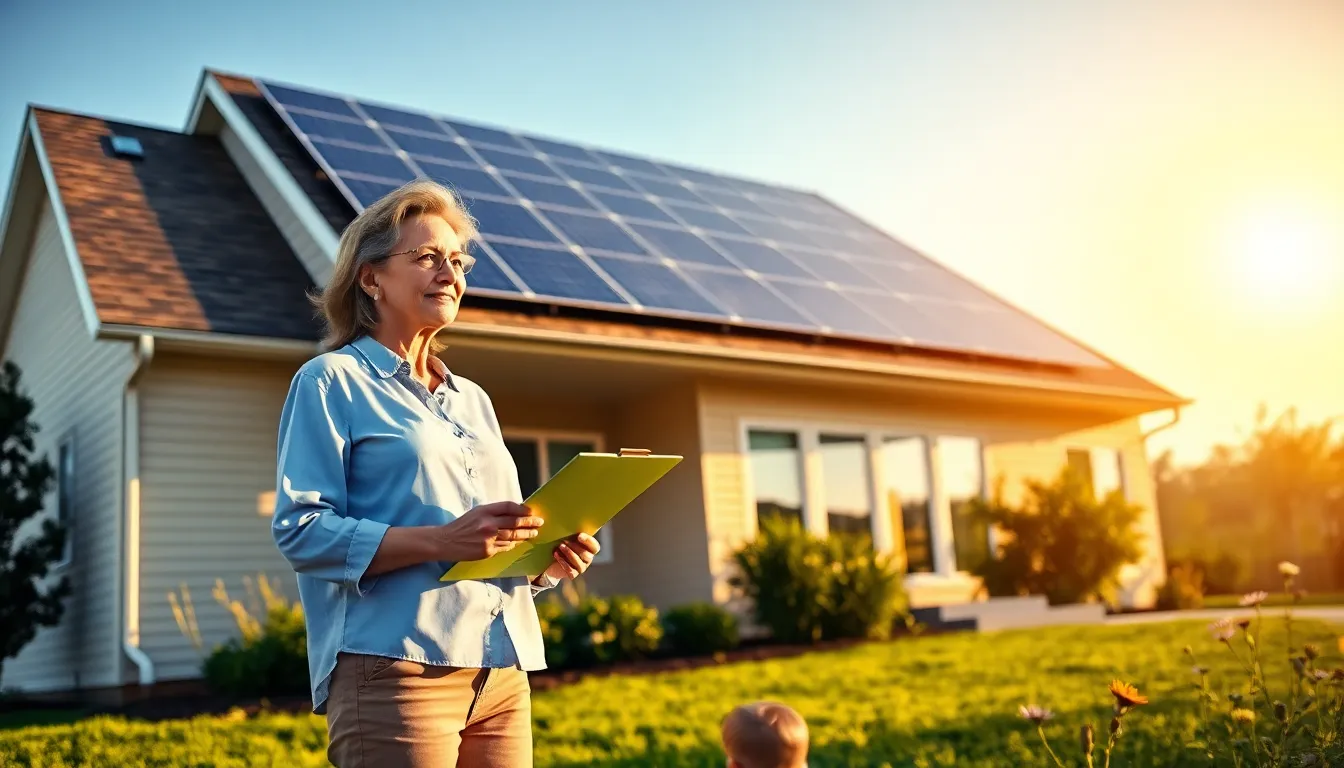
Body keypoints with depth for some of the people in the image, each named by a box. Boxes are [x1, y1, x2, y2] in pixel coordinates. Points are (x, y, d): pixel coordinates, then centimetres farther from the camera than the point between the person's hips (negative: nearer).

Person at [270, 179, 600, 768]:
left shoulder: (473, 401, 21)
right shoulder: (332, 381, 2)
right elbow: (299, 529, -10)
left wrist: (547, 561, 1)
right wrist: (441, 541, -21)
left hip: (501, 675, 6)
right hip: (397, 672, -6)